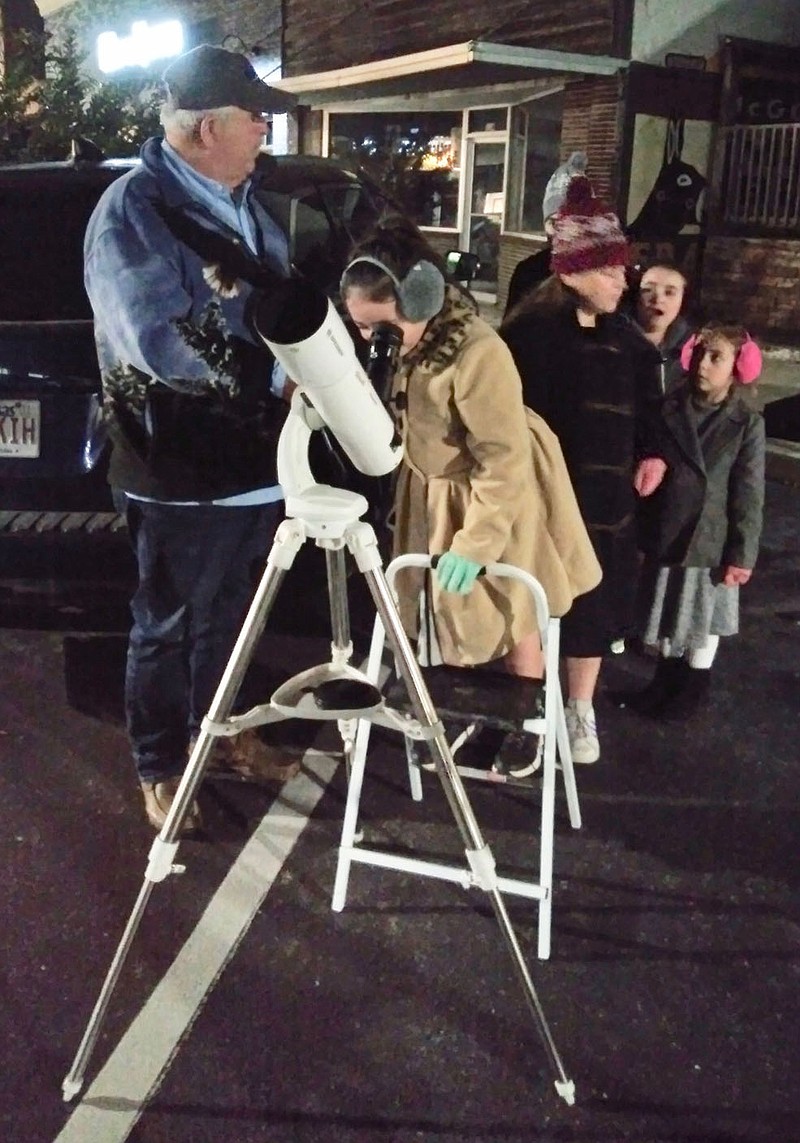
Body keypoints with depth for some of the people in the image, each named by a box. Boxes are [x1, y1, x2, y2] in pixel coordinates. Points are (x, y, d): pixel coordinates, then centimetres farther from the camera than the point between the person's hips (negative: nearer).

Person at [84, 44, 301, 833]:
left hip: (254, 452, 8)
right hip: (182, 466, -7)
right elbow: (159, 342, -24)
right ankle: (159, 767, 27)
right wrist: (273, 368, -18)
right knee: (168, 622, 9)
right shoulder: (131, 210, -15)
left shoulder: (241, 202, 10)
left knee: (228, 612, 21)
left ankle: (220, 730, 40)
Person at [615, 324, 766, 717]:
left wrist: (741, 554, -10)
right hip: (665, 535, 3)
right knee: (668, 616, 16)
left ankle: (693, 688, 30)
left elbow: (749, 495, -9)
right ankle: (666, 681, 34)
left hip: (710, 541, -3)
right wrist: (640, 529, 3)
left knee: (703, 620, 12)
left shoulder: (748, 423, -9)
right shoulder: (670, 408, 0)